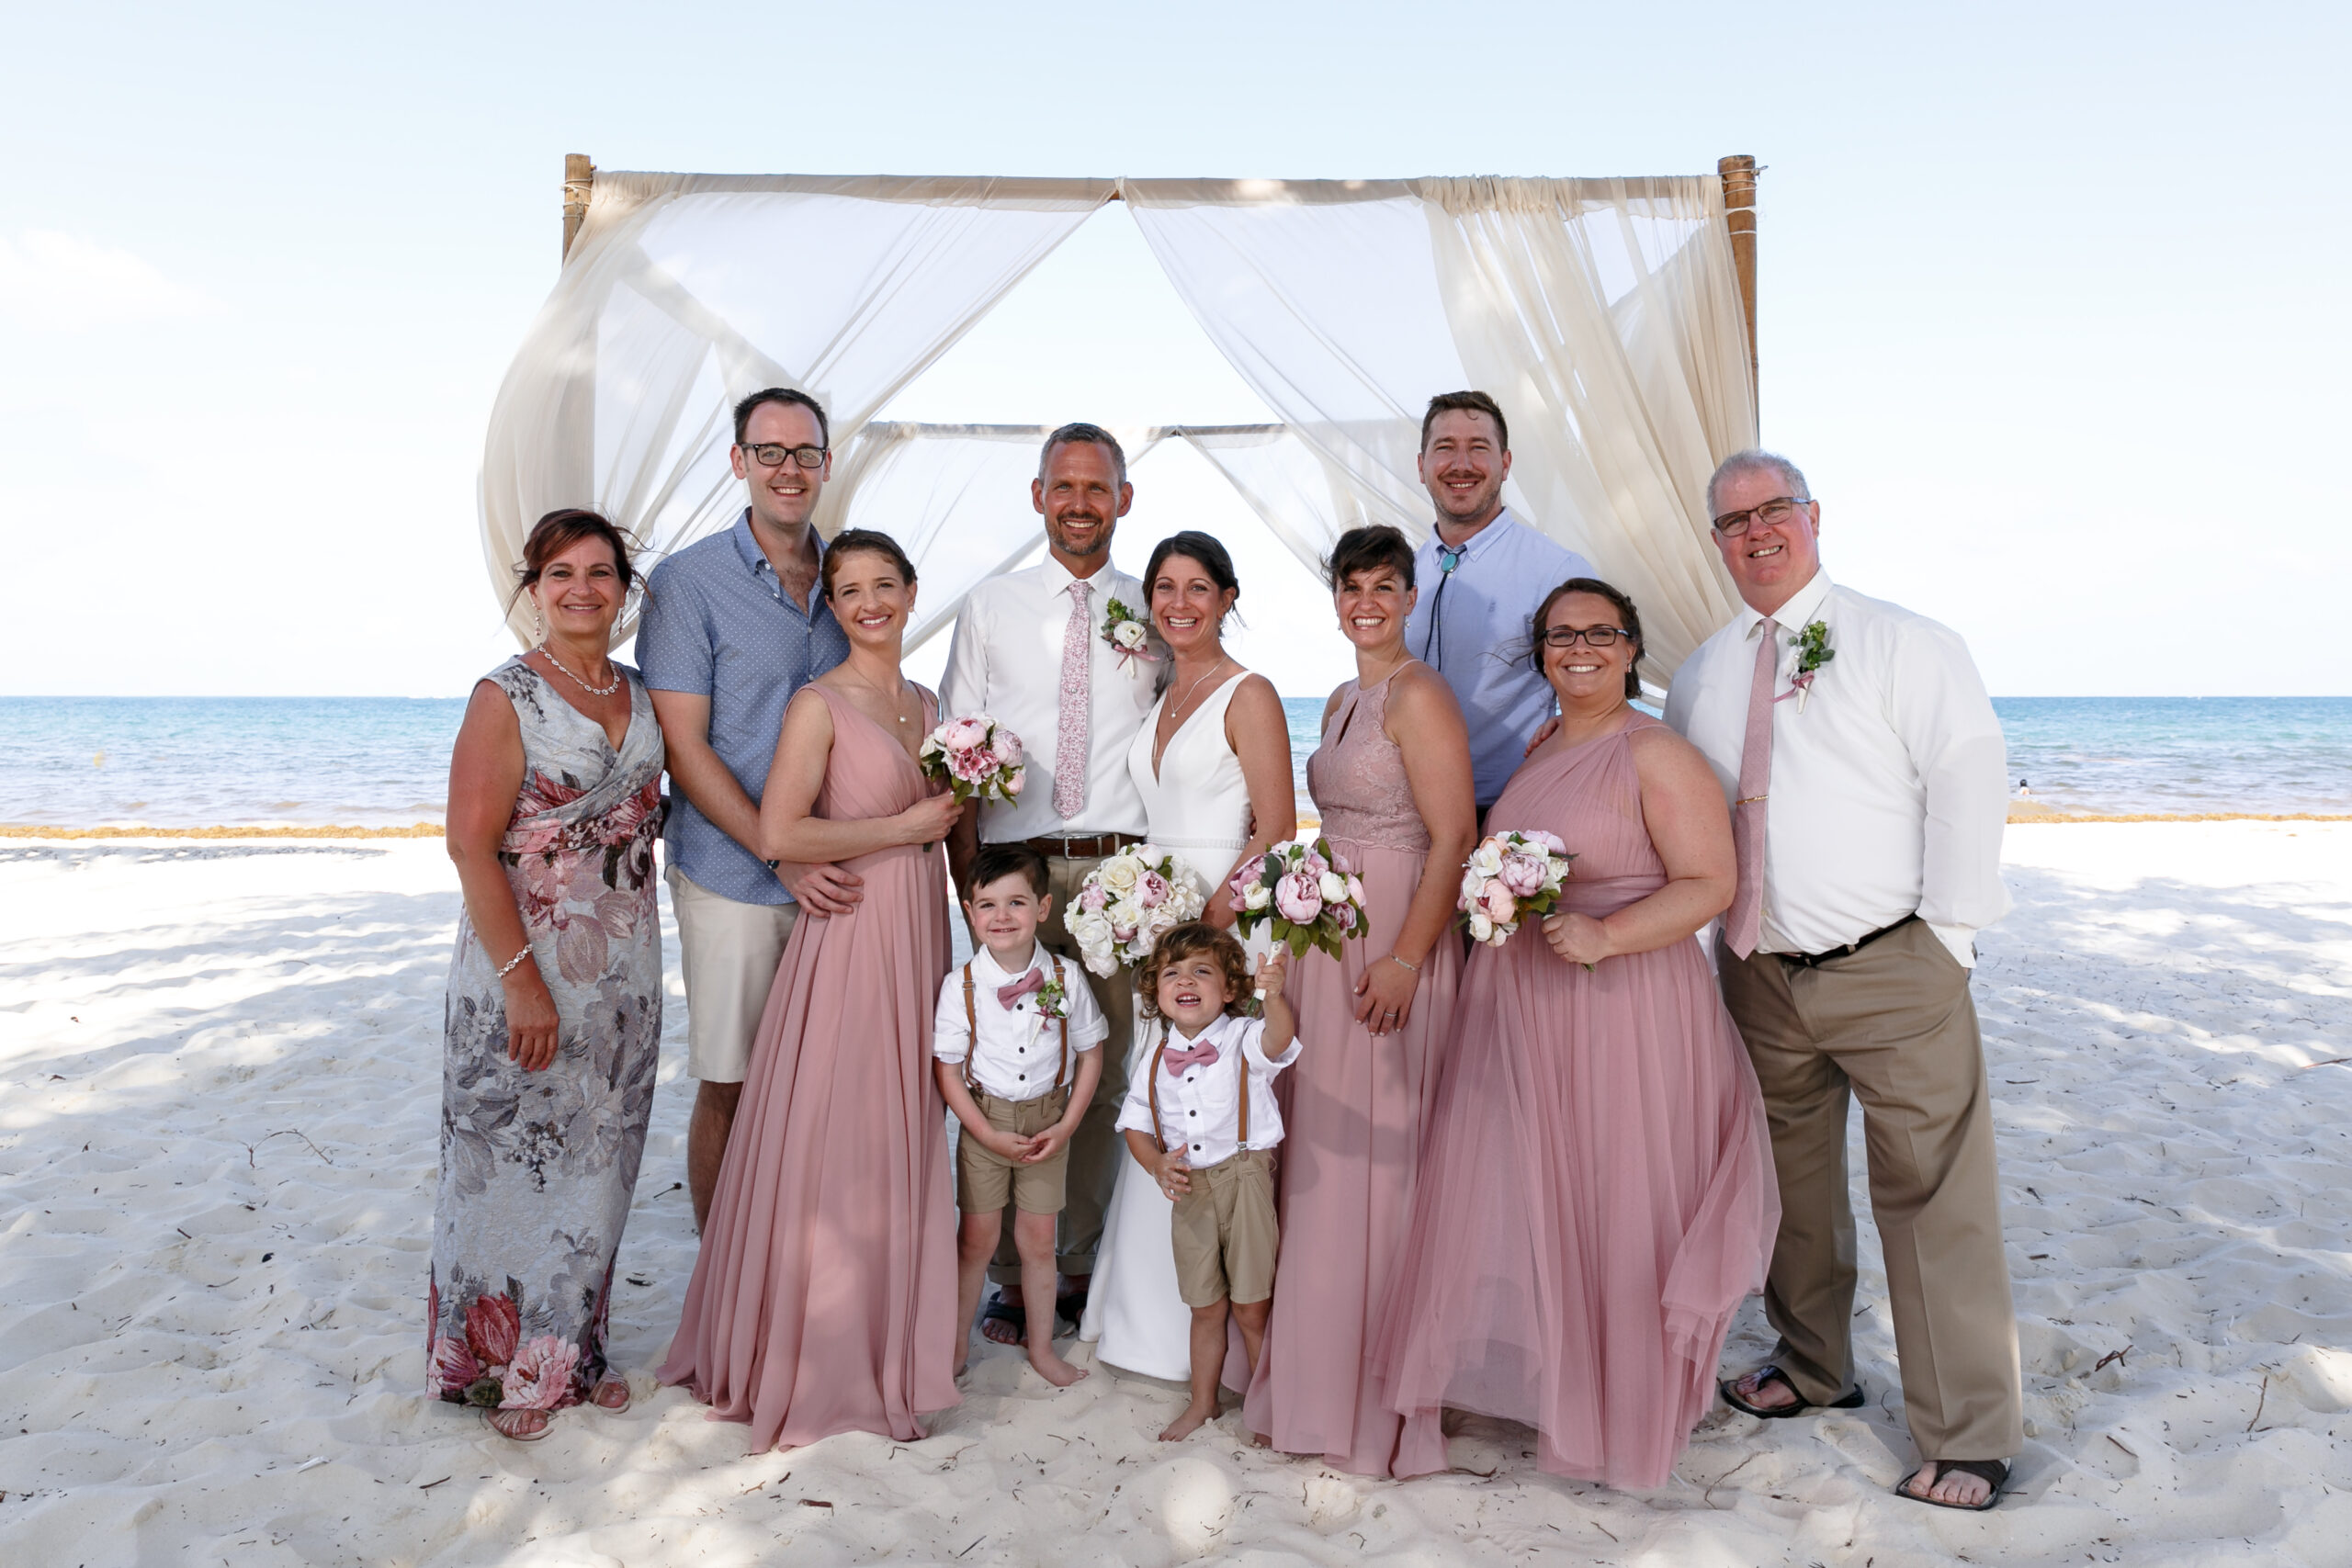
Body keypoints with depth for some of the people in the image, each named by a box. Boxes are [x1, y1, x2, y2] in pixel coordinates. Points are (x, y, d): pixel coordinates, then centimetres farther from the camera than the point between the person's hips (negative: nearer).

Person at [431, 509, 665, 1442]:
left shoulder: (640, 694, 7)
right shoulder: (507, 697, -11)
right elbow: (471, 846, -15)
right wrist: (522, 980, -19)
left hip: (624, 972, 6)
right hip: (527, 967, -6)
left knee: (596, 1162, 14)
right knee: (515, 1161, 6)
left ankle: (569, 1351, 31)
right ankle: (498, 1366, 24)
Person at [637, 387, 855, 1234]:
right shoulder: (687, 581, -6)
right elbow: (684, 749, -9)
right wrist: (785, 856, -15)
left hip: (838, 877, 4)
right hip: (734, 878, -4)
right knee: (729, 1089, 5)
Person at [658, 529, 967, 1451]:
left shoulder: (926, 706, 14)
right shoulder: (820, 704, -8)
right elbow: (780, 834, -19)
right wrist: (903, 828, -13)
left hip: (919, 934, 7)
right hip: (848, 932, -7)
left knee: (902, 1139, 13)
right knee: (834, 1140, -1)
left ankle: (889, 1340, 27)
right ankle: (821, 1361, 14)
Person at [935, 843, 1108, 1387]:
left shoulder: (1065, 977, -8)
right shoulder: (960, 986, -12)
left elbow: (1090, 1055, 0)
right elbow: (948, 1071, -7)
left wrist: (1065, 1126, -7)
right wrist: (990, 1135, -13)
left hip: (1048, 1123, 1)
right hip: (984, 1123, -1)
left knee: (1038, 1241, 10)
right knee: (977, 1239, 8)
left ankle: (1042, 1348, 27)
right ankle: (957, 1345, 28)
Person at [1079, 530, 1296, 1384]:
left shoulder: (1249, 696, -7)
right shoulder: (1159, 698, 16)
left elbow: (1275, 832, -12)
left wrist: (1208, 918, -18)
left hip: (1225, 923, -7)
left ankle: (1209, 1337, 9)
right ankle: (1149, 1316, 23)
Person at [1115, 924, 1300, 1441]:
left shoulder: (1243, 1040, -9)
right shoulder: (1157, 1061, 4)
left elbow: (1278, 1039, -31)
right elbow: (1136, 1124, 11)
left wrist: (1274, 996, -53)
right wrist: (1156, 1166, -9)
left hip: (1245, 1181, -4)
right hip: (1189, 1191, 4)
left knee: (1250, 1308, 4)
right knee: (1205, 1307, 17)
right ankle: (1202, 1404, 36)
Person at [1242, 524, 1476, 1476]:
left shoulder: (1418, 695, -11)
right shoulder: (1342, 702, 15)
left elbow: (1453, 838, -17)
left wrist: (1406, 957, -22)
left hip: (1394, 946, -9)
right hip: (1327, 941, 9)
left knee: (1377, 1157, -1)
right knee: (1320, 1155, 14)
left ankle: (1377, 1397, 13)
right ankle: (1318, 1372, 28)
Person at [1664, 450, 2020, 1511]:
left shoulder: (1902, 643, -2)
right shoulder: (1699, 678, 12)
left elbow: (1970, 779, -8)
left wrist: (1948, 935, -13)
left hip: (1893, 972, -5)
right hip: (1759, 978, 5)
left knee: (1933, 1198, -3)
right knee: (1789, 1184, 16)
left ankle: (1967, 1441, 10)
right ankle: (1812, 1369, 36)